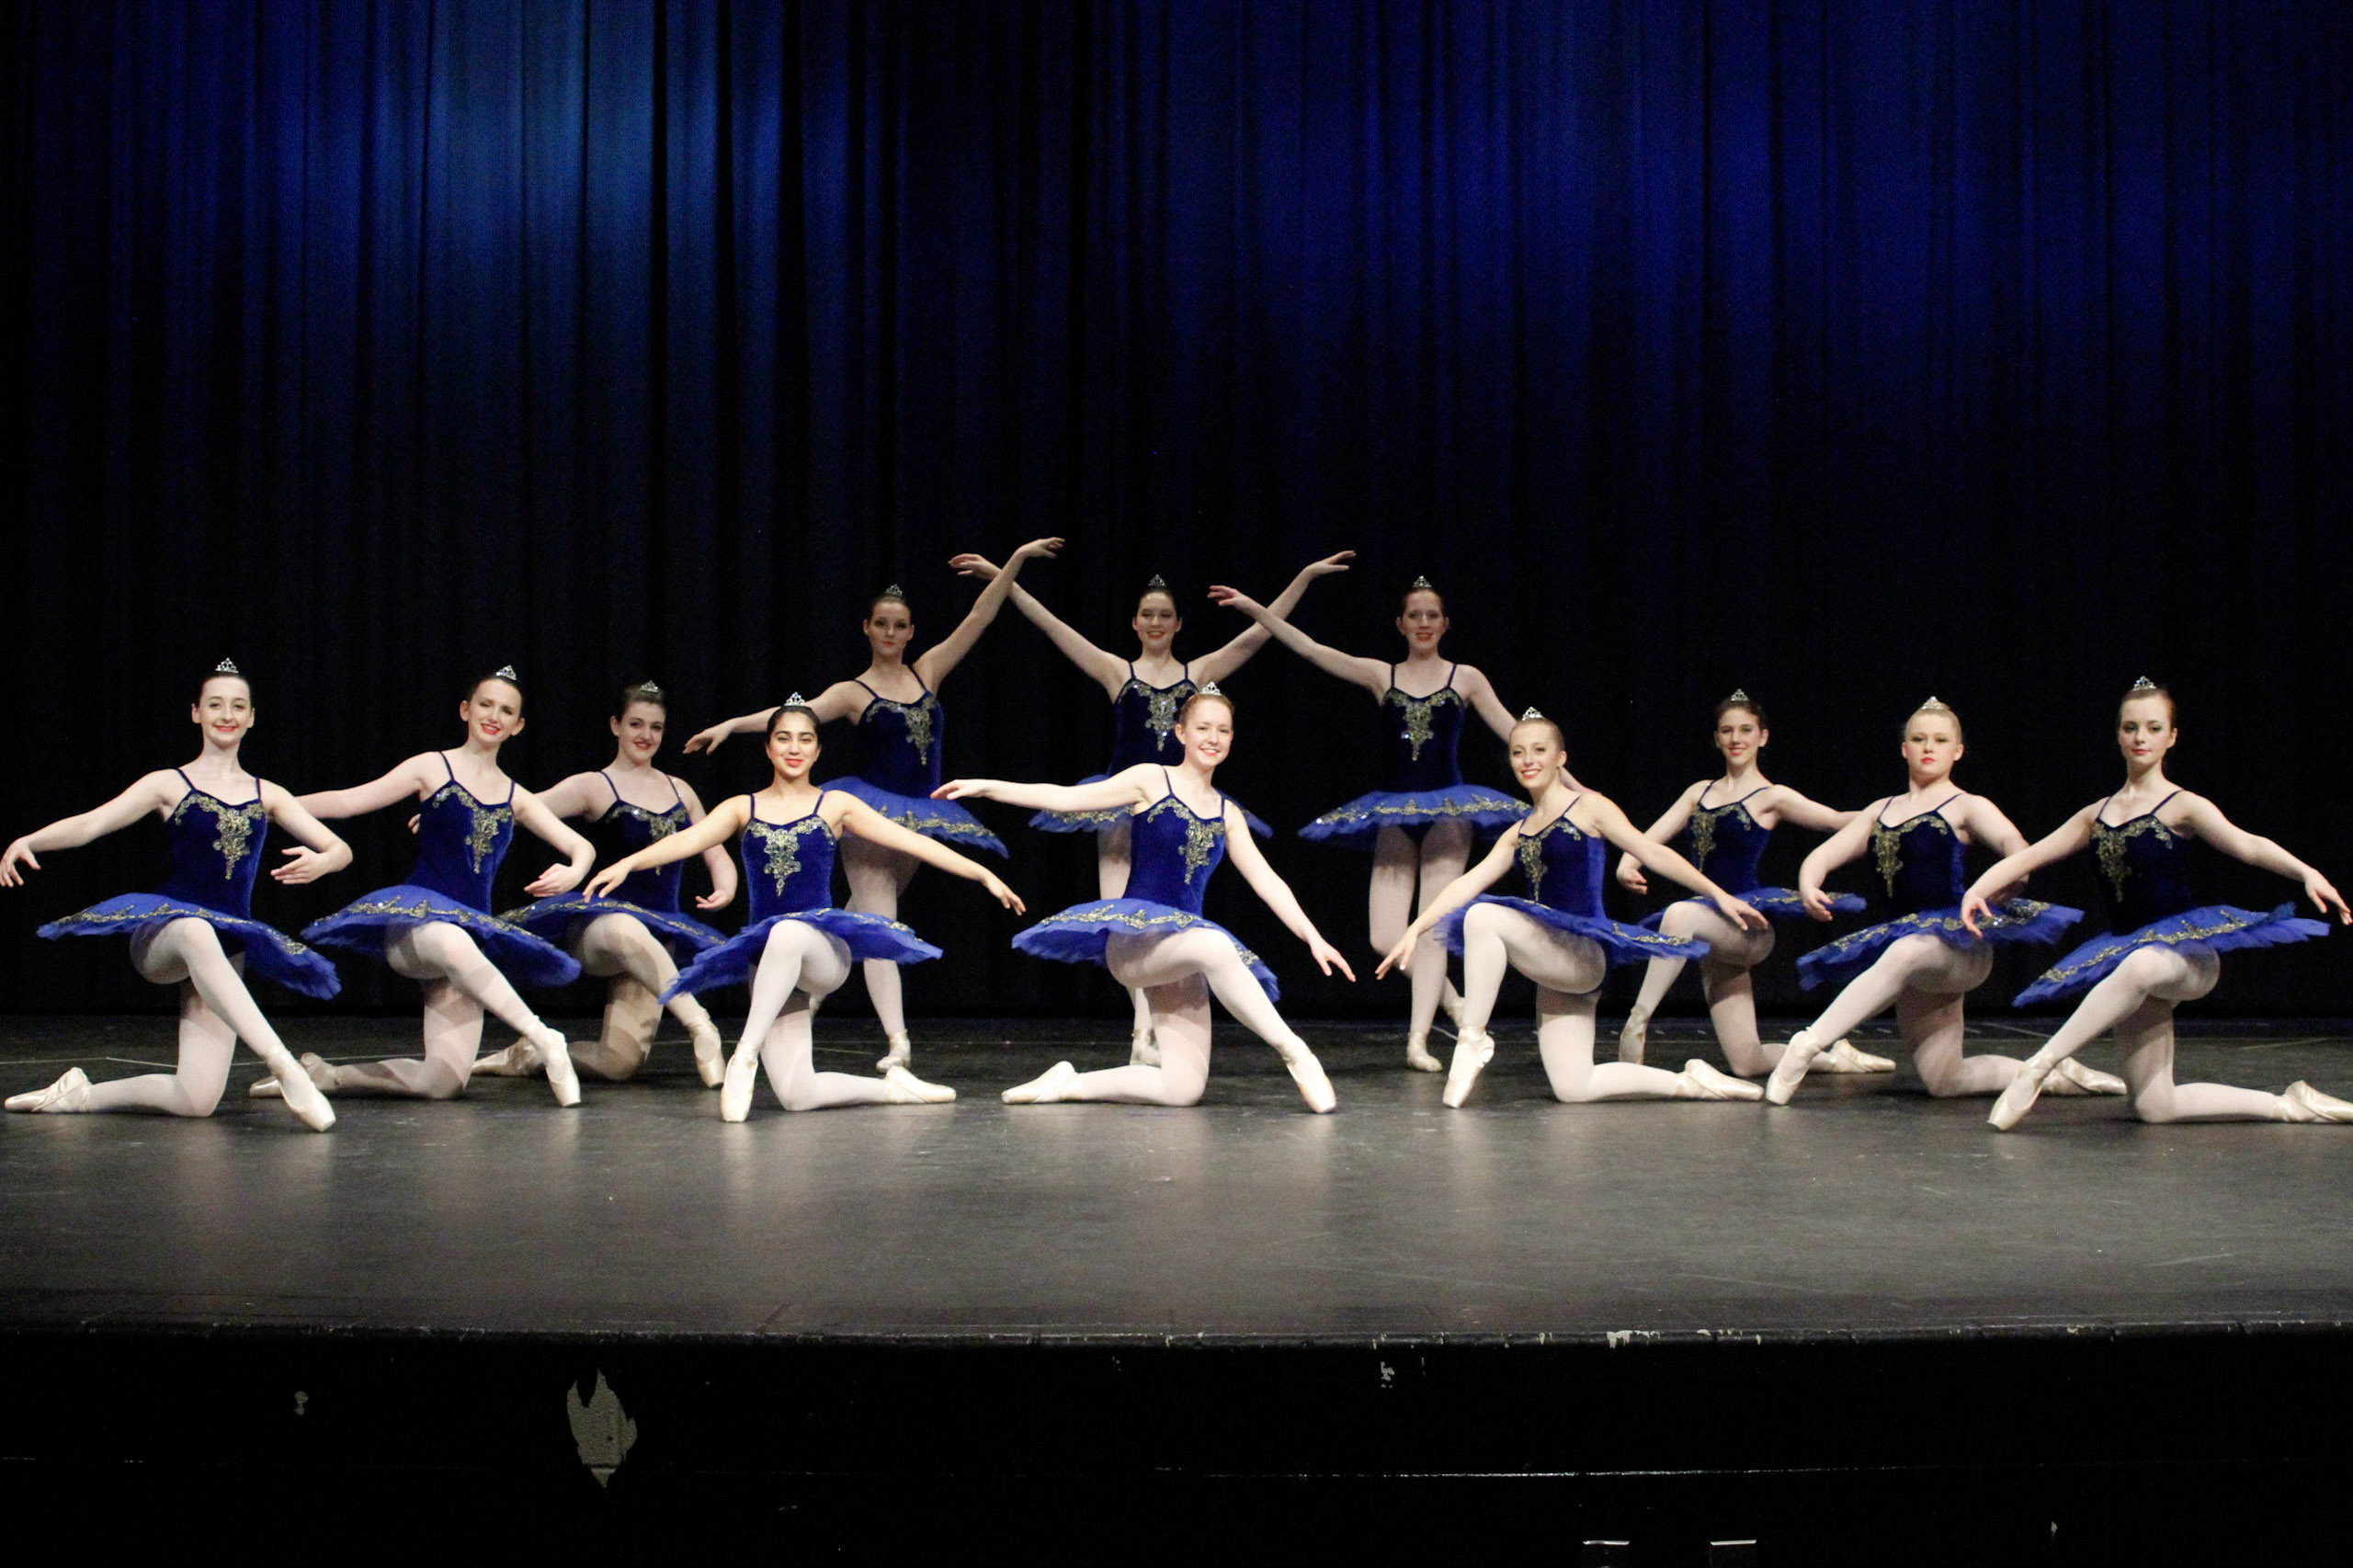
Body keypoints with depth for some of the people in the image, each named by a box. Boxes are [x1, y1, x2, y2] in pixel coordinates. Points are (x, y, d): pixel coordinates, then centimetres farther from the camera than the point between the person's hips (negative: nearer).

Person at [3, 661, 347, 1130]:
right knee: (196, 932, -45)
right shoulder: (170, 784, 7)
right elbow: (89, 824, -4)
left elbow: (341, 850, 10)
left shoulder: (266, 795, 14)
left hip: (228, 951, 3)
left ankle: (83, 1094, 15)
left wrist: (318, 863, -15)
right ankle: (282, 1064, -51)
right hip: (160, 937, -3)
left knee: (197, 1101, -12)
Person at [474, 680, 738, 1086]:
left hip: (658, 936, 5)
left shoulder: (681, 791, 18)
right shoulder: (594, 786, 3)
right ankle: (701, 1028, -41)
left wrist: (726, 889, 0)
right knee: (627, 930, -46)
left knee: (620, 1064, -12)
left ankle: (533, 1054, 16)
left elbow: (716, 854, 23)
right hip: (596, 926, -5)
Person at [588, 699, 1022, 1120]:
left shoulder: (835, 806, 8)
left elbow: (912, 842, 5)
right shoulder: (743, 809, 11)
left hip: (825, 950, -2)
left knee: (788, 931, -40)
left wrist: (984, 875, -1)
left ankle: (746, 1053, -33)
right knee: (796, 1096, -10)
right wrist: (627, 863, -23)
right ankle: (890, 1087, 17)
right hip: (768, 966, 2)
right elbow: (688, 840, -5)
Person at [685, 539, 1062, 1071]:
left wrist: (1015, 561, 3)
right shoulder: (853, 692, -1)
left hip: (917, 816, 5)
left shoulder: (927, 673, 9)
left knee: (870, 918, 17)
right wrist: (731, 725, -26)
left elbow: (977, 619, 7)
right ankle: (896, 1038, -23)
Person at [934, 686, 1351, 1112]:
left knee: (1183, 1089, -8)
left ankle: (1069, 1083, 10)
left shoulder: (1227, 815, 15)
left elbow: (1267, 883, 13)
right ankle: (1295, 1052, -31)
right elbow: (1065, 797, -1)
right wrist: (986, 787, -8)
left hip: (1181, 956, 6)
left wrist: (1314, 938, 3)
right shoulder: (1152, 781, 2)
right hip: (1131, 938, -6)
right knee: (1214, 944, -40)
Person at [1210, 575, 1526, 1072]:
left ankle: (1418, 1038, -4)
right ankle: (1449, 999, 20)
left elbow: (1517, 735, 3)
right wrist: (1254, 608, -5)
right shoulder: (1381, 676, 7)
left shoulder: (1465, 678, 5)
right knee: (1386, 939, -6)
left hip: (1447, 809, -2)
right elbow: (1310, 649, 2)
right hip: (1394, 813, 2)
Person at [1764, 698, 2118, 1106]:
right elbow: (1823, 854, 12)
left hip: (1959, 945, -6)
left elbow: (2012, 841, -17)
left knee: (1904, 954, -41)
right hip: (1902, 943, 6)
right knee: (1943, 1081, 6)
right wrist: (1808, 886, -11)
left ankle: (1807, 1044, -44)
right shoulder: (1882, 810, 17)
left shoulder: (1966, 806, 2)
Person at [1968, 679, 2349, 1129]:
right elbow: (2029, 856, 12)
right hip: (2126, 951, 6)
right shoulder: (2097, 814, 12)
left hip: (2188, 952, -6)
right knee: (2153, 1107, 1)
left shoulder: (2184, 806, -4)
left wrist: (2307, 873, -37)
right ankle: (2288, 1105, 19)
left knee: (2140, 966, -44)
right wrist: (1978, 888, -5)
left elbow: (2247, 845, -19)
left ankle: (2038, 1067, -37)